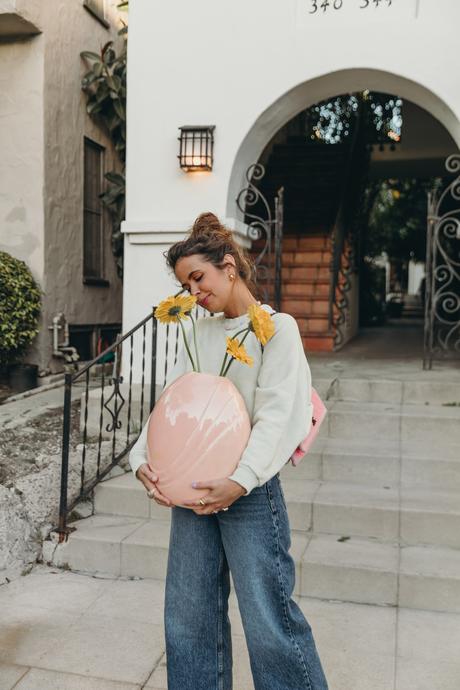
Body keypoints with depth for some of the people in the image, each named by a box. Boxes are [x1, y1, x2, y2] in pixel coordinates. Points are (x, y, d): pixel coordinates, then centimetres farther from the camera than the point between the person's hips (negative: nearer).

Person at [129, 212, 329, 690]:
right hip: (190, 488, 6)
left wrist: (241, 480, -22)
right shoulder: (198, 332, 12)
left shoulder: (277, 327, -4)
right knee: (188, 617, 13)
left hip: (251, 490, -5)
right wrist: (143, 459, -7)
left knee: (269, 619, -2)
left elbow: (277, 413, -12)